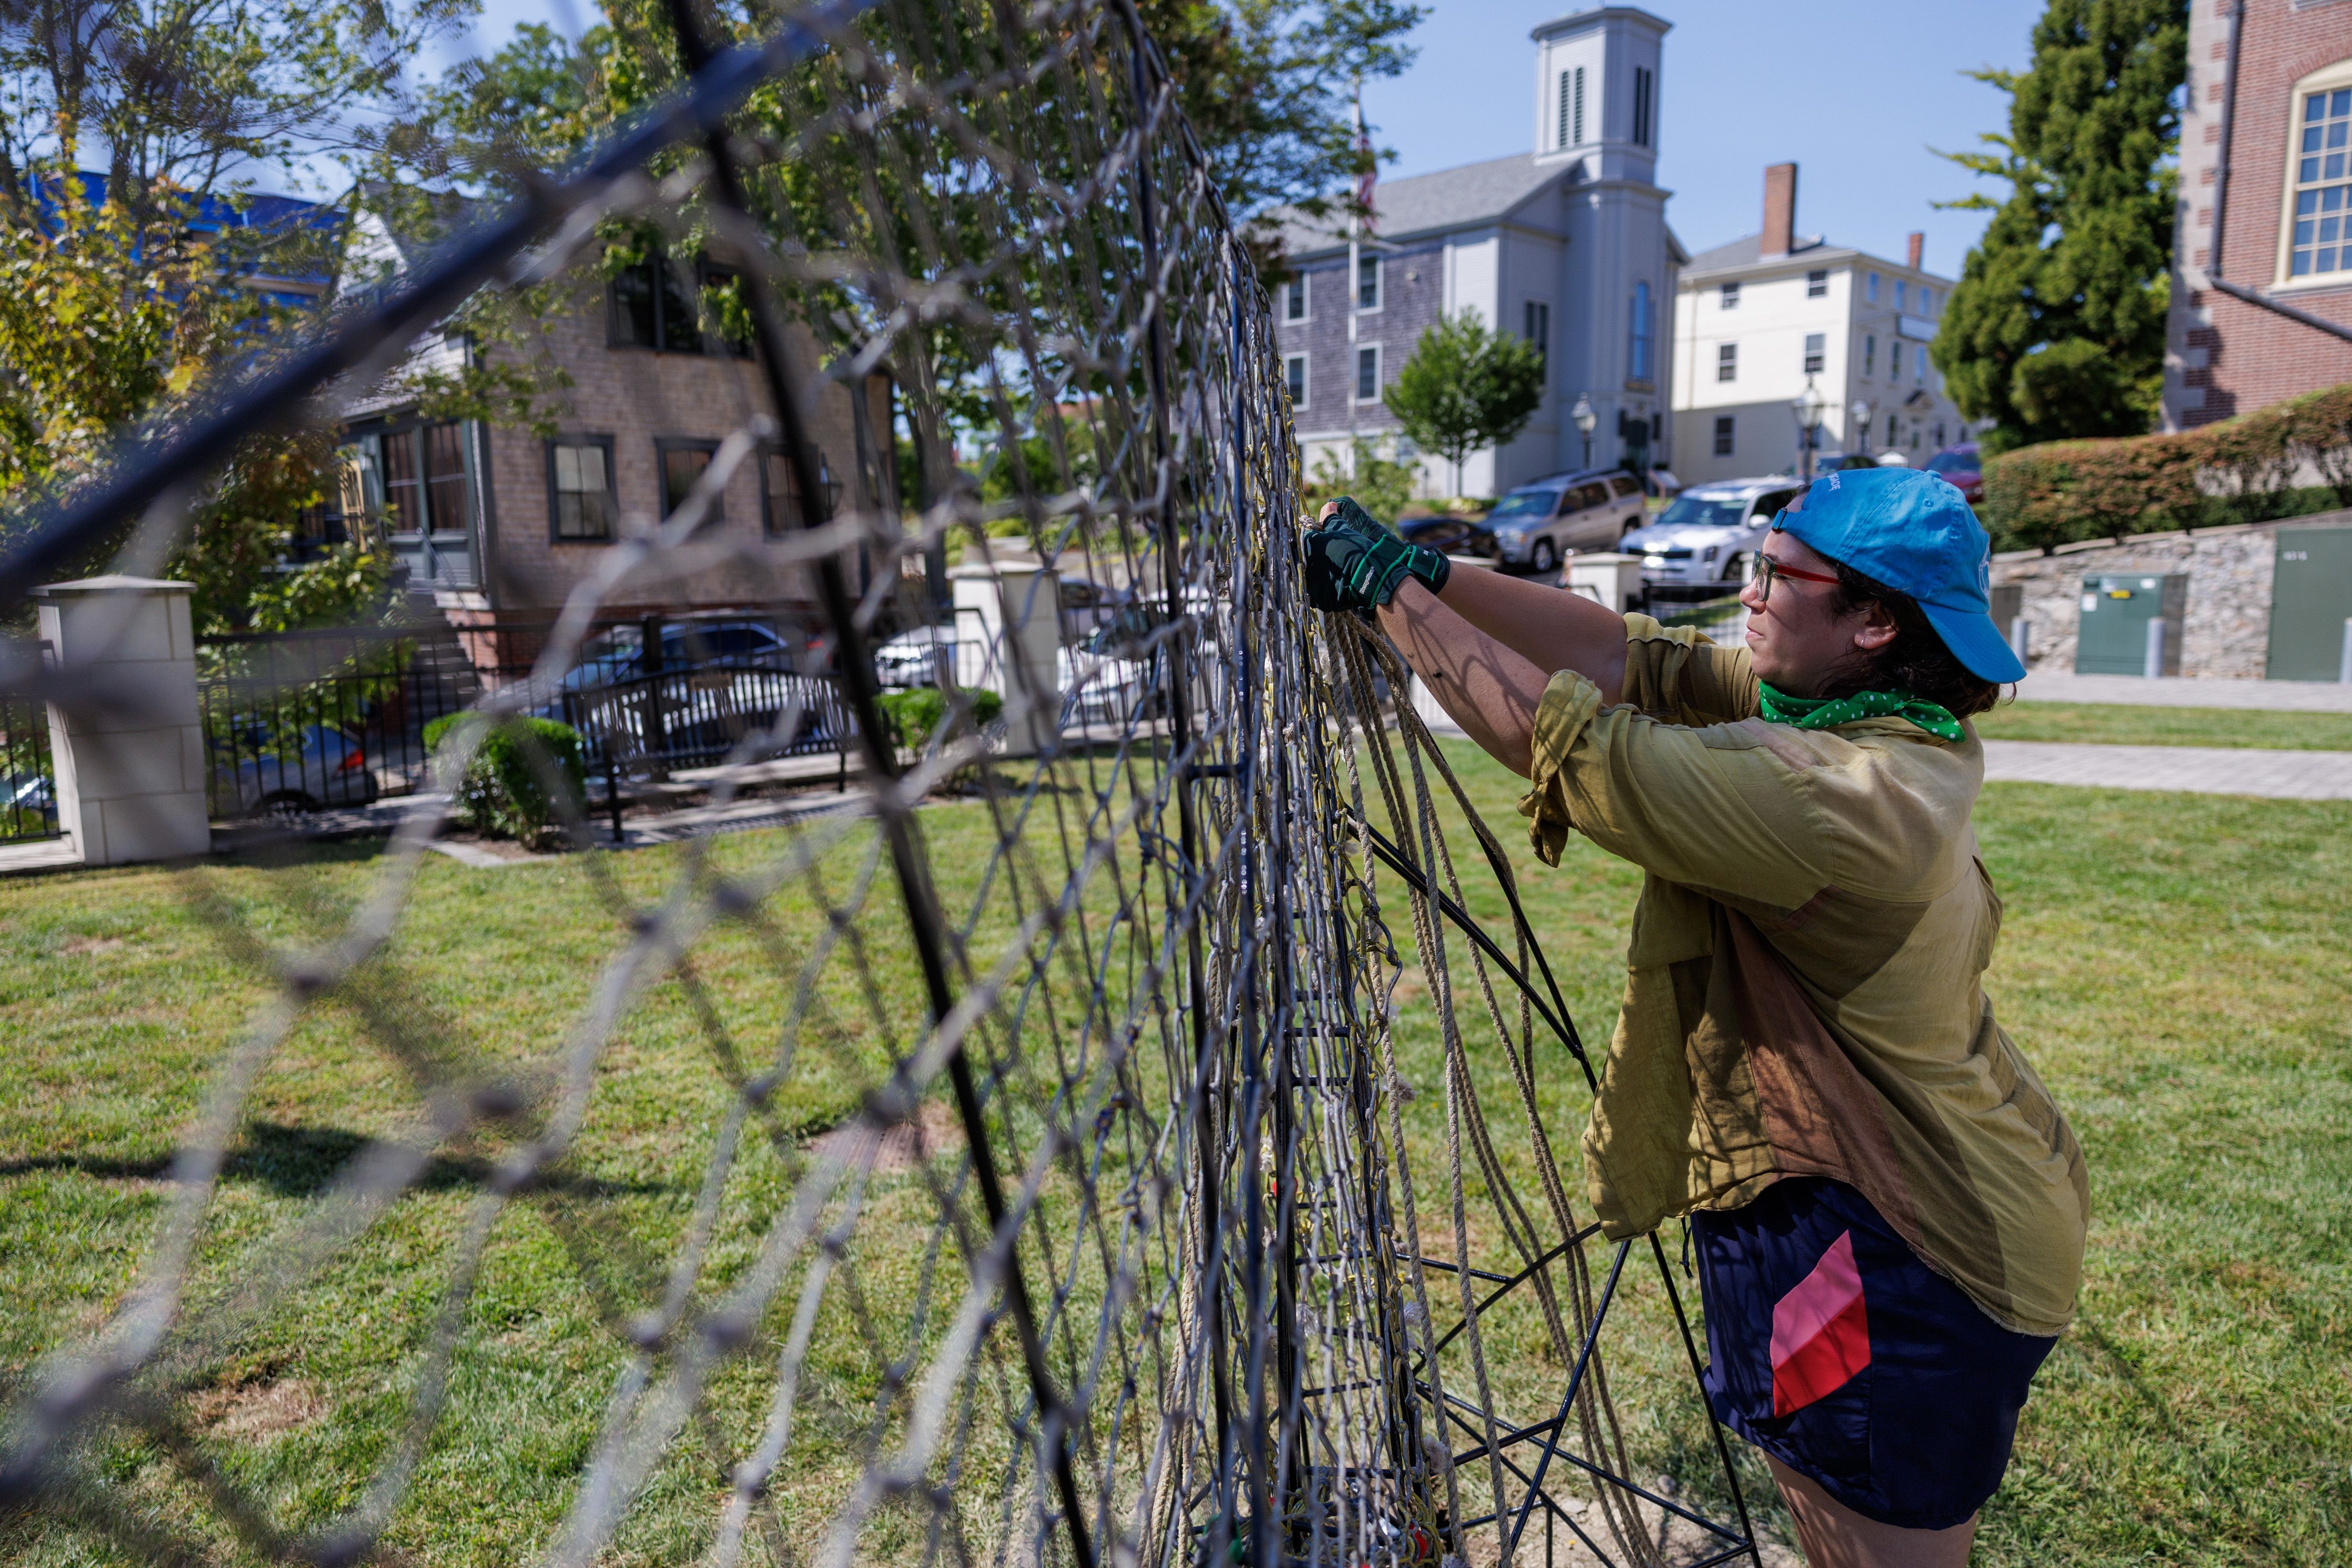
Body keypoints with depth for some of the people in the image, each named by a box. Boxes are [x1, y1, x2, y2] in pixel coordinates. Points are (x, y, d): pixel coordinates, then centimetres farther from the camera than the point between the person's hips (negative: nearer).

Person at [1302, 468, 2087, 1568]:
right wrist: (1425, 573, -6)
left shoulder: (1837, 794, -29)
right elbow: (1628, 657, 0)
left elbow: (1556, 739, -29)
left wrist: (1387, 586, -18)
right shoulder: (1827, 709, 1)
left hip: (1898, 1268, -9)